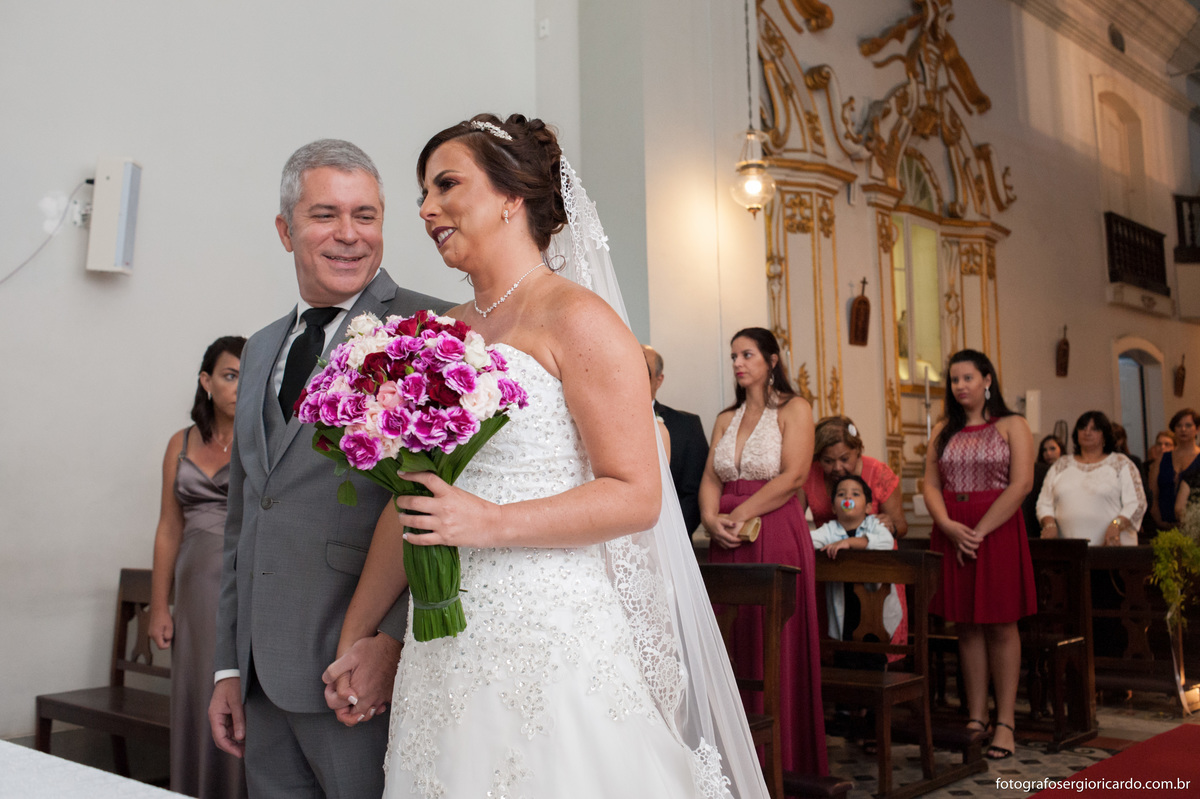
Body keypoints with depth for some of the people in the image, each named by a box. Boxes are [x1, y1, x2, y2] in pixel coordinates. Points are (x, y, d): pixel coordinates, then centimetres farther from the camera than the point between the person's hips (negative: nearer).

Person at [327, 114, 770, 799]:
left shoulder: (577, 319, -9)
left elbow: (637, 496, -13)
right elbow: (408, 499, 15)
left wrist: (491, 523, -21)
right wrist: (354, 638, 15)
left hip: (548, 637, -6)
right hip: (446, 649, 6)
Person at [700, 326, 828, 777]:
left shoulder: (793, 409, 1)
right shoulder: (726, 419, 17)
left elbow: (793, 476, -9)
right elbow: (710, 479, 10)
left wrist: (742, 514, -12)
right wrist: (712, 518, -9)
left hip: (776, 536, -5)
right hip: (727, 542, 5)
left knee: (775, 647, -2)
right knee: (732, 646, 4)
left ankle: (782, 759, 7)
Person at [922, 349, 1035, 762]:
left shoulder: (1011, 426, 1)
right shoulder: (944, 430, 13)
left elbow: (1021, 484, -9)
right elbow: (931, 484, 7)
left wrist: (979, 530, -15)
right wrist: (949, 526, -11)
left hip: (998, 531, -3)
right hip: (952, 534, 4)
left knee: (1000, 626, -1)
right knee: (967, 627, 6)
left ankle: (1006, 722, 6)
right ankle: (976, 719, 12)